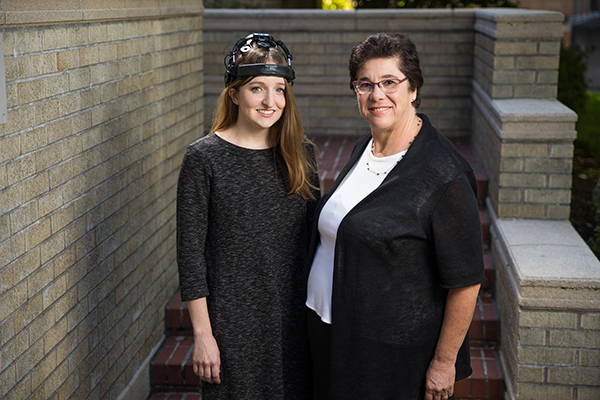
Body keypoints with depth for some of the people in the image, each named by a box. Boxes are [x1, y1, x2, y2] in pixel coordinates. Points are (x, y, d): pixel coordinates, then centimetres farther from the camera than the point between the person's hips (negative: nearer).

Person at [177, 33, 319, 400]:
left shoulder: (301, 154, 2)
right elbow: (190, 251, -8)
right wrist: (202, 332, -9)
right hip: (231, 321, -3)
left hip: (295, 318, 4)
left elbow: (314, 236, 10)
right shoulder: (204, 158, -10)